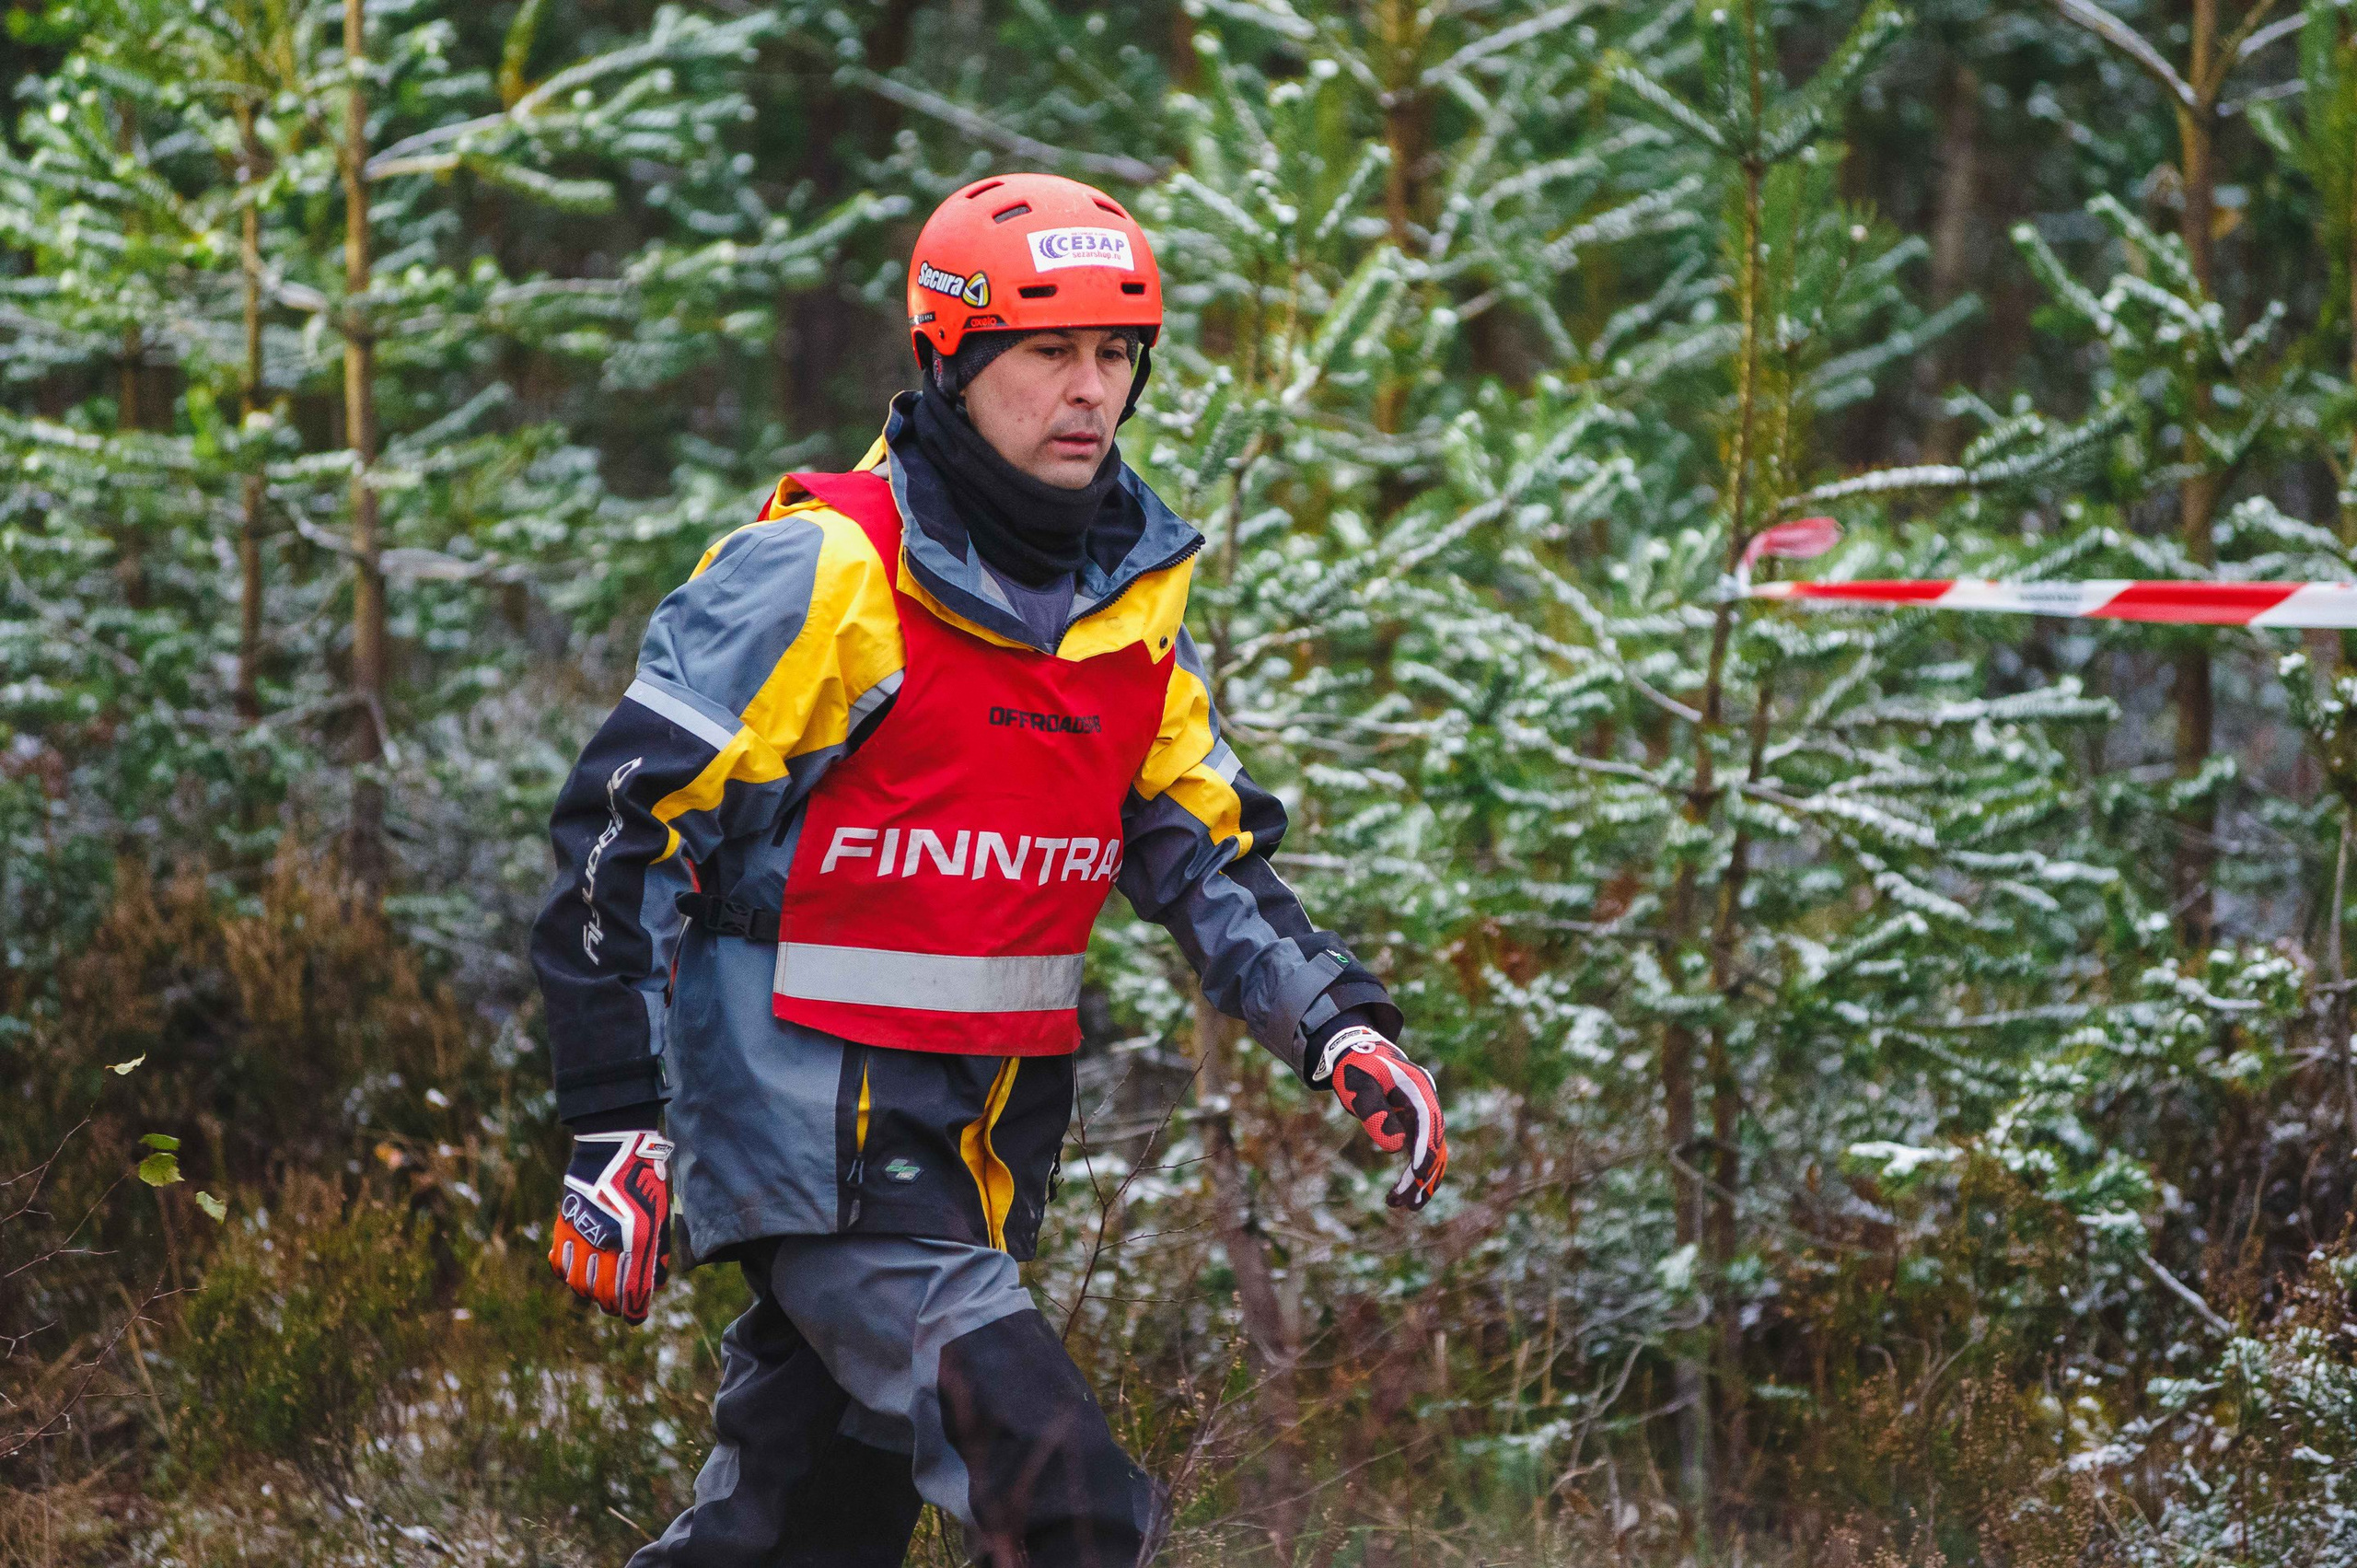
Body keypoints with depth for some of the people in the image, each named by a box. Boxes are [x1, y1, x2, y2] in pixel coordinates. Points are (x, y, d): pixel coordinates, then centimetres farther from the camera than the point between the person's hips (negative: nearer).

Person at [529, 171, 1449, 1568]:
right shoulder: (825, 572, -13)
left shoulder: (1138, 600, 9)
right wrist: (614, 1127, -15)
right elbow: (626, 832, -12)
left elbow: (1206, 850, 16)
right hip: (814, 1127, -7)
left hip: (983, 1137, 7)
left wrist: (1343, 1029, -1)